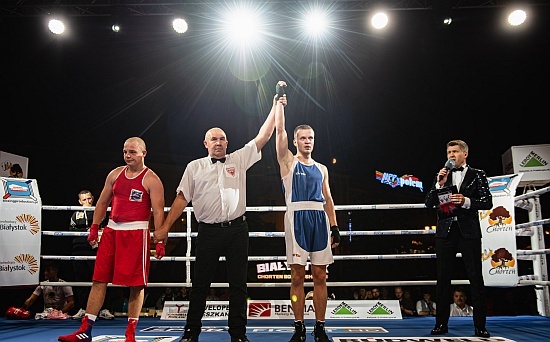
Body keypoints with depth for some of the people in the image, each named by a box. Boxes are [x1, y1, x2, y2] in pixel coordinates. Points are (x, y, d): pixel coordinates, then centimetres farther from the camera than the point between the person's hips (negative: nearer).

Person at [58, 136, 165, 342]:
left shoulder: (151, 179, -4)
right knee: (99, 279, 5)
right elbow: (103, 202, 19)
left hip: (136, 233, -5)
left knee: (136, 284, -1)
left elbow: (158, 211, -9)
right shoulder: (115, 174, 12)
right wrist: (94, 227, 12)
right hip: (112, 230, 5)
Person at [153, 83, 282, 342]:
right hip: (208, 231, 0)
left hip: (237, 230, 1)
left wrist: (275, 108, 1)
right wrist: (165, 228, 1)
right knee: (200, 284, 4)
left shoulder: (239, 160, 9)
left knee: (238, 284, 5)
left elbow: (262, 137, 5)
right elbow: (182, 198, 7)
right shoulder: (195, 167, 9)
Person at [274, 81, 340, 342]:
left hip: (319, 220, 3)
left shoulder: (322, 169, 18)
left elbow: (327, 199, 16)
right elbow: (279, 129, -2)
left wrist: (334, 227, 9)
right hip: (297, 217, -3)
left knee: (320, 276, 4)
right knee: (297, 276, 1)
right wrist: (280, 101, 1)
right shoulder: (288, 161, 8)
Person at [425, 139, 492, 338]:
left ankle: (480, 326, 7)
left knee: (476, 278, -1)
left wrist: (467, 201, -15)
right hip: (445, 231, 2)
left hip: (469, 231, -2)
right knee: (443, 278, 4)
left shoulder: (477, 175, 7)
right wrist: (439, 185, -6)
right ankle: (441, 323, 11)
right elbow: (428, 203, 6)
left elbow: (487, 202, 0)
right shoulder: (441, 177, 14)